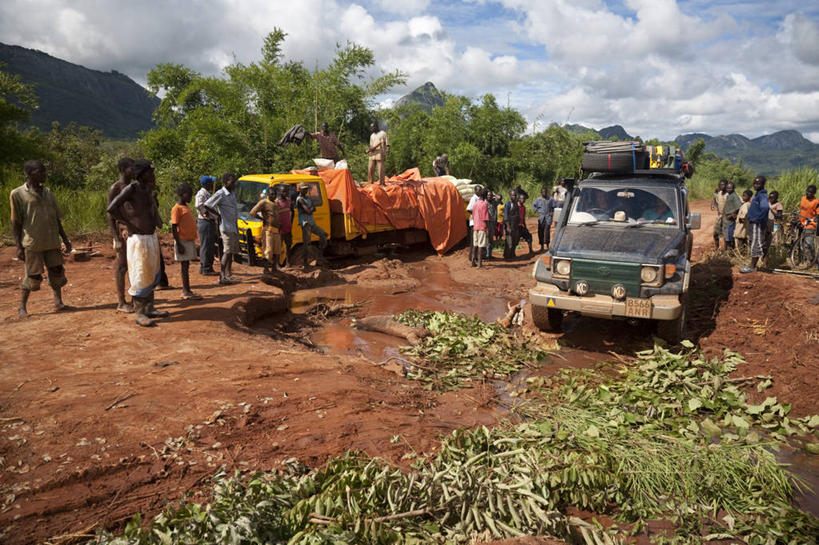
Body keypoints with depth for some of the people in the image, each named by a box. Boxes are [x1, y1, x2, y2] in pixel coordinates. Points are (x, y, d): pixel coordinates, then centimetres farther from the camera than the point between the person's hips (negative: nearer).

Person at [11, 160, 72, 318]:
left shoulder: (48, 193, 12)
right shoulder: (18, 194, -4)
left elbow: (56, 219, 16)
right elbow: (16, 223, -4)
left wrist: (65, 240, 12)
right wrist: (19, 246, -8)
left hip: (52, 242, 5)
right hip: (32, 244, -5)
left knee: (57, 272, 6)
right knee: (32, 276, 0)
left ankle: (58, 303, 15)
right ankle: (22, 308, 14)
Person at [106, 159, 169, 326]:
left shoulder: (149, 190, 8)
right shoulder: (131, 189, -15)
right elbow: (111, 208, -23)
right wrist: (129, 223, -14)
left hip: (152, 237, 8)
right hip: (138, 239, -8)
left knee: (152, 275, 15)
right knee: (140, 277, -3)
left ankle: (149, 308, 26)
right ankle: (140, 314, 5)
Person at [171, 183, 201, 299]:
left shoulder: (186, 207, 14)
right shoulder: (177, 208, -12)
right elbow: (174, 228, -15)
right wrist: (179, 244, -19)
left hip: (190, 240, 8)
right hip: (183, 241, -8)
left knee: (186, 265, 12)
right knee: (185, 266, -4)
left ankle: (185, 290, 18)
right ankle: (187, 292, 0)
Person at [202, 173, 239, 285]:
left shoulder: (232, 194, 13)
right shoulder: (220, 194, -14)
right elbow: (206, 205, -17)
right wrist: (218, 215, -10)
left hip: (234, 227, 9)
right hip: (226, 227, -8)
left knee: (231, 251, 12)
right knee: (227, 251, -11)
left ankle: (228, 274, 20)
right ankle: (222, 276, -11)